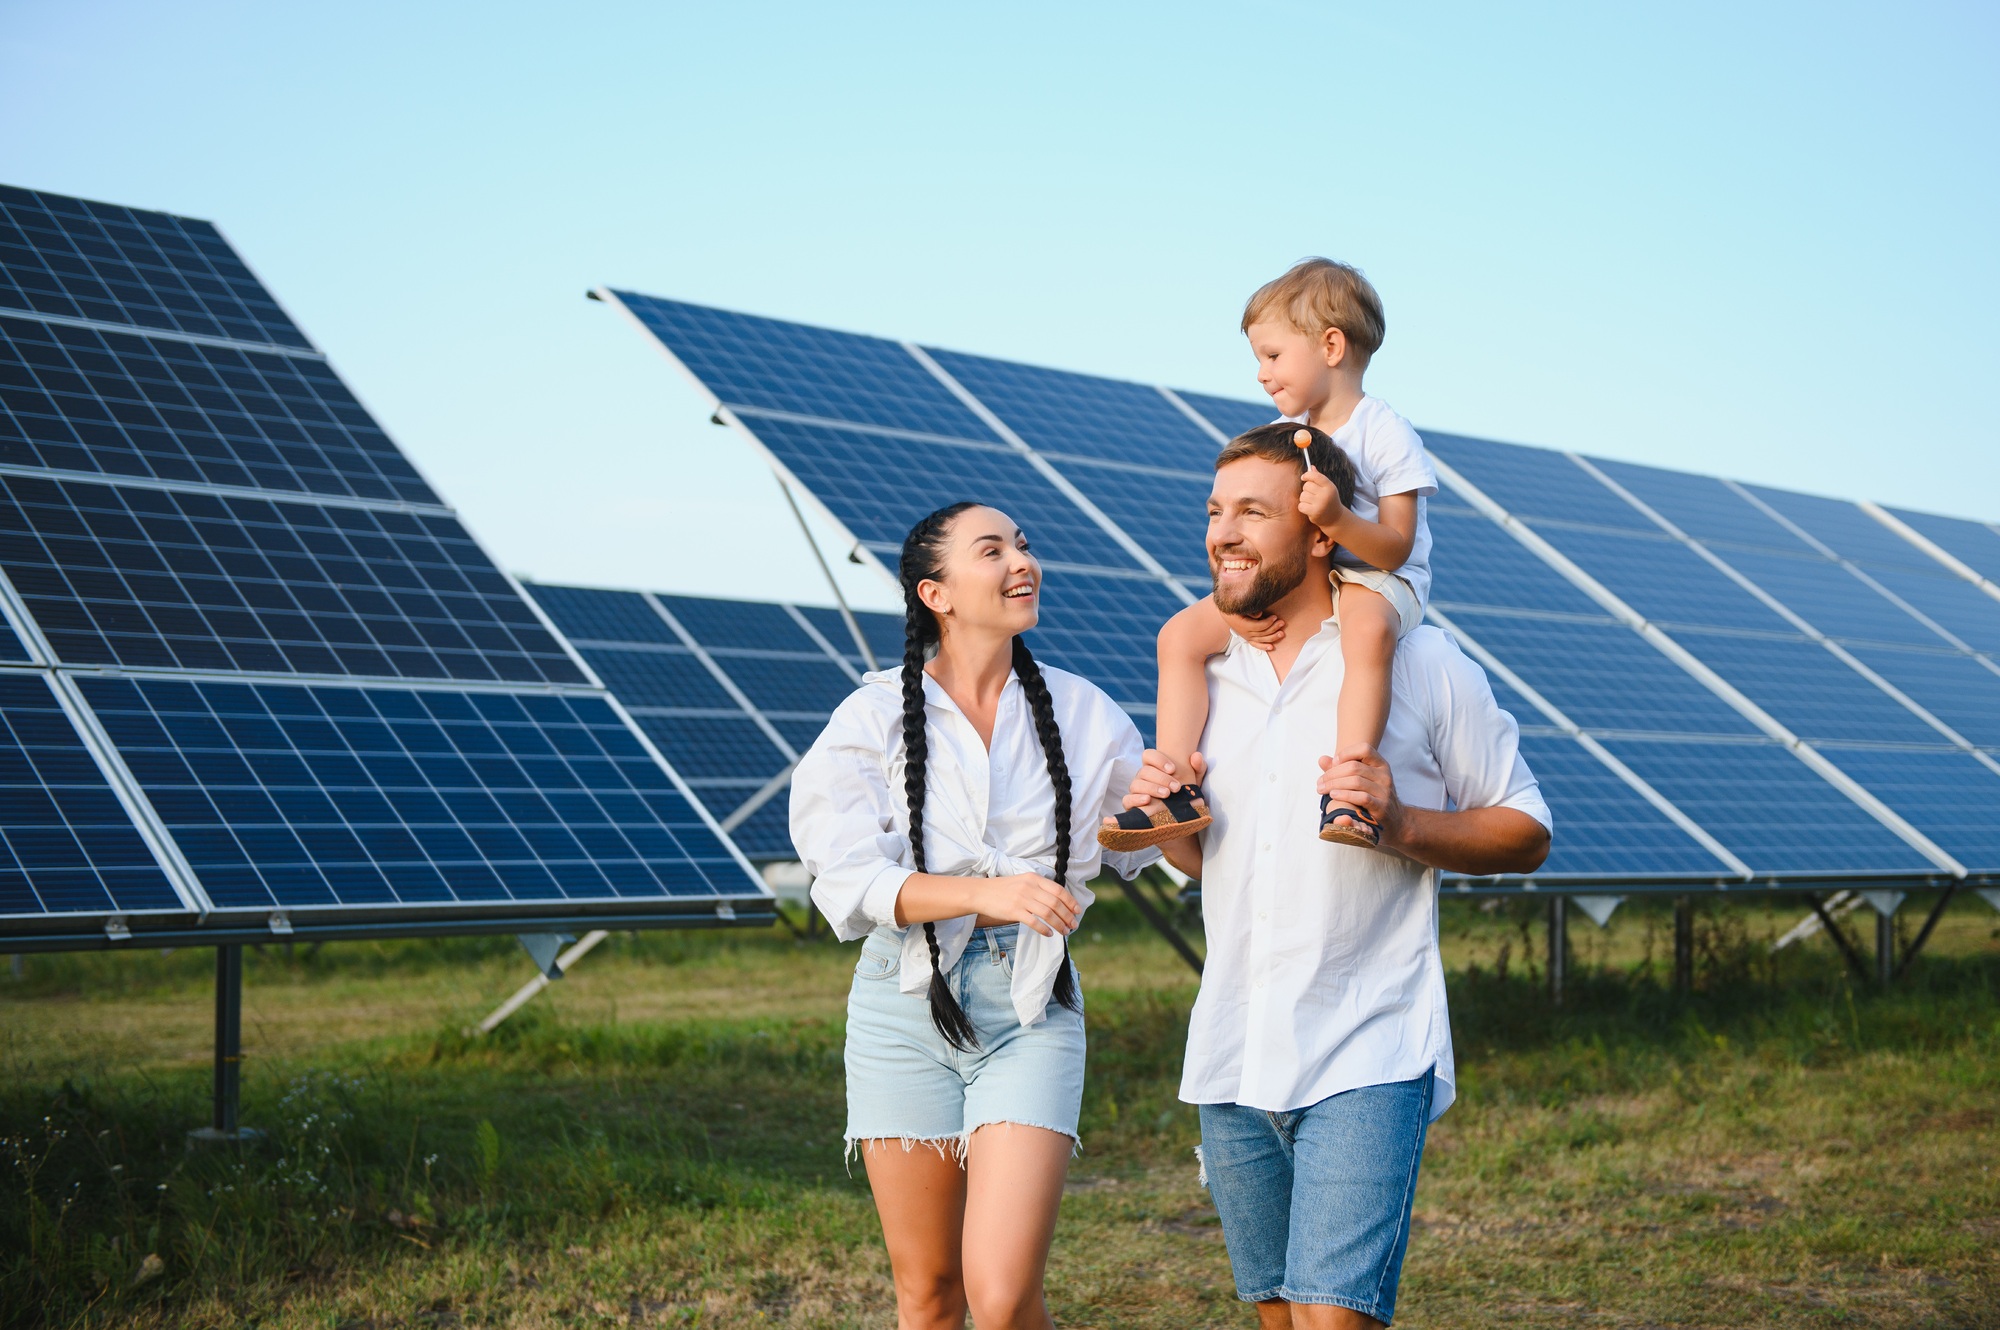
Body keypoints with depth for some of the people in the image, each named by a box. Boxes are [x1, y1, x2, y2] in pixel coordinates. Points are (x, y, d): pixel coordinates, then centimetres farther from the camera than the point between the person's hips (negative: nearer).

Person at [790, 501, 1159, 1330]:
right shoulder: (876, 717, -1)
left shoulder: (1081, 714, 5)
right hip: (907, 1008, 0)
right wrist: (986, 892, -25)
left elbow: (1150, 840, 18)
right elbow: (849, 881, -11)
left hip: (1032, 1011, 0)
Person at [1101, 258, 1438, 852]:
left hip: (1376, 579, -7)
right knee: (1181, 634, -9)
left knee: (1368, 630, -43)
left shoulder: (1387, 435, -10)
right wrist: (1239, 606, -7)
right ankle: (1177, 787, -14)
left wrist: (1337, 519, -36)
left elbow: (1396, 547, -16)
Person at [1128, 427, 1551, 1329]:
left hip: (1367, 1060, -5)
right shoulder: (1209, 674, 11)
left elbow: (1526, 833, 1)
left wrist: (1400, 823, -16)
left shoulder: (1420, 665, -3)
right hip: (1232, 1059, 6)